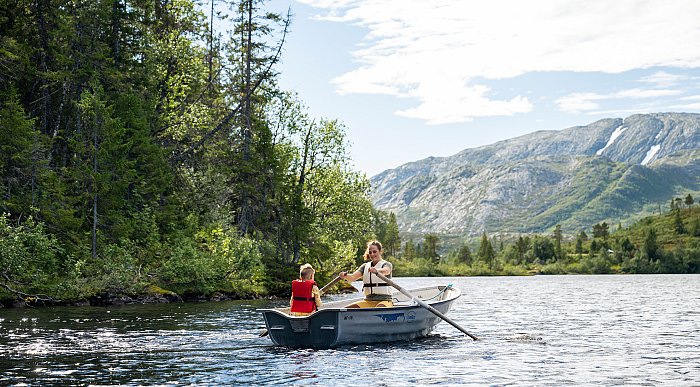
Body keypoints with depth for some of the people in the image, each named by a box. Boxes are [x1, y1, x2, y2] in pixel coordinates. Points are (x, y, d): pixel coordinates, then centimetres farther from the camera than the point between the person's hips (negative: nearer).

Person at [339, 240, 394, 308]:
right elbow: (353, 277, 0)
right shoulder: (365, 266, 16)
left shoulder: (387, 264, 1)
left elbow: (386, 271, -26)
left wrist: (376, 270, -49)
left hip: (384, 300, -6)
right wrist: (345, 275, -25)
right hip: (368, 301, 6)